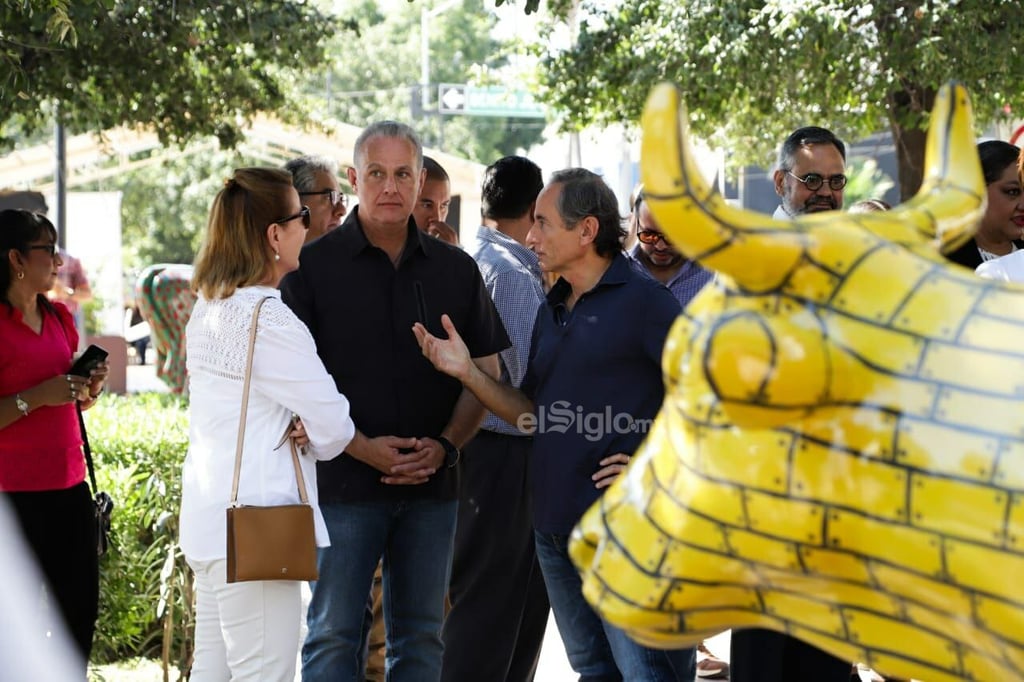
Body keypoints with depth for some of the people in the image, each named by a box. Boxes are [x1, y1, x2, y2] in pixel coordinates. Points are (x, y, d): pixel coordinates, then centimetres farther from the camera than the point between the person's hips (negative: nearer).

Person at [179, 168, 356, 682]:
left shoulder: (208, 308, 13)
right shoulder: (267, 320, -16)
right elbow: (333, 425, -14)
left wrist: (300, 431, -3)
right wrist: (314, 441, 9)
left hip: (210, 518, 10)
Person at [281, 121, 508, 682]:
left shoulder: (456, 270, 8)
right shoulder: (312, 266, -2)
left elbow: (485, 374, 10)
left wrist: (445, 445, -6)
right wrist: (362, 447, -14)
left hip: (431, 486, 3)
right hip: (343, 484, -3)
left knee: (420, 636, 9)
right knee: (334, 635, 0)